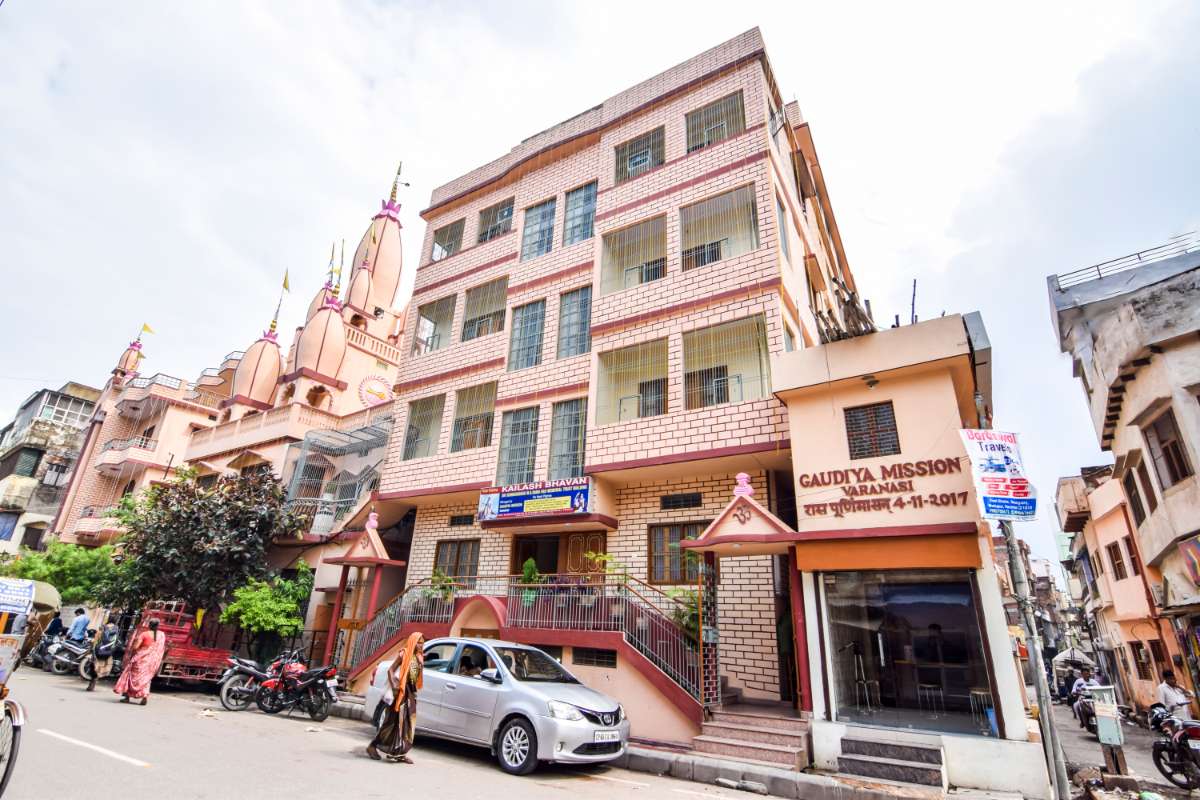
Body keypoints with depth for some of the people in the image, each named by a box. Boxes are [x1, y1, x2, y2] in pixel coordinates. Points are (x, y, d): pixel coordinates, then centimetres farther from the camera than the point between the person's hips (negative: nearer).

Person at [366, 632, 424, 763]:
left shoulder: (419, 657, 9)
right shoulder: (404, 654, -11)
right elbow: (390, 670, -14)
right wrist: (394, 687, -20)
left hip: (410, 693, 7)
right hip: (400, 691, -7)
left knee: (407, 723, 6)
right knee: (394, 721, -3)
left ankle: (400, 752, 13)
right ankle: (372, 746, 10)